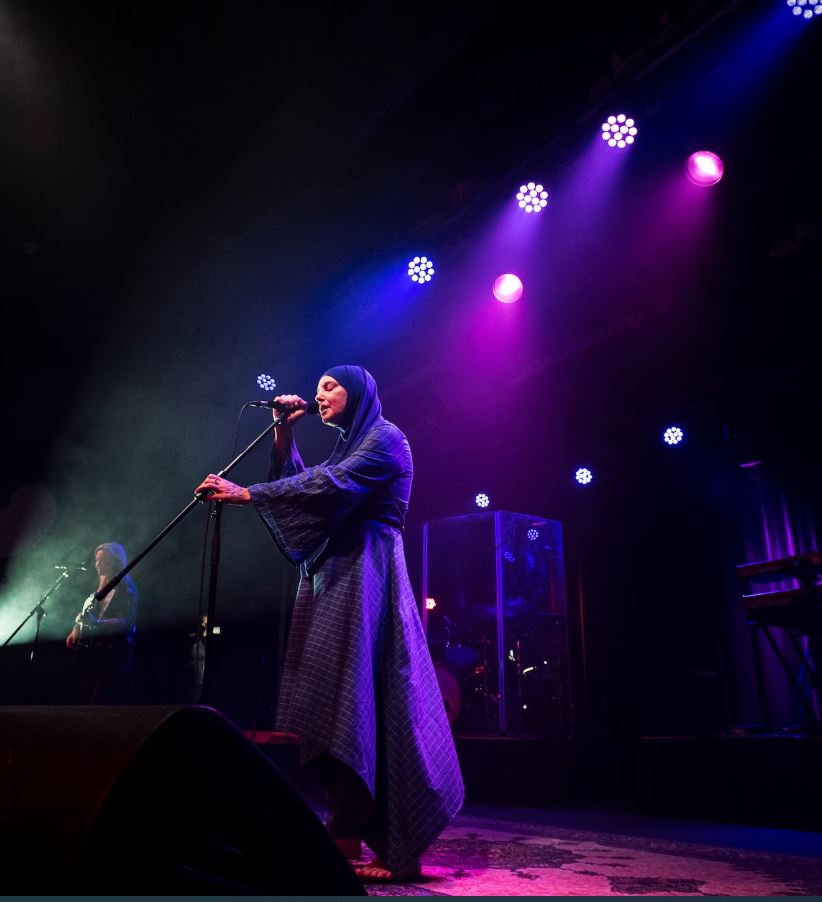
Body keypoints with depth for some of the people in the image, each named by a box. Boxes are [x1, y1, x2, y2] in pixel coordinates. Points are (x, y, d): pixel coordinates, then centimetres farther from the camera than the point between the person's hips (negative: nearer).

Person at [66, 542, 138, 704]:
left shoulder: (126, 588, -7)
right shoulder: (99, 587, 17)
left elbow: (127, 622, -17)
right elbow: (86, 614, 26)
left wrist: (97, 623, -29)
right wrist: (76, 629, 8)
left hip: (114, 654, -8)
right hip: (91, 651, 8)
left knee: (101, 705, -15)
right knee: (89, 701, 7)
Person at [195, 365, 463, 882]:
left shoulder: (385, 438, -3)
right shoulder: (347, 447, 25)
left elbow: (329, 487, -17)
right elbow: (299, 483, 17)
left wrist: (247, 494, -19)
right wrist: (285, 434, 10)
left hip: (364, 578, -9)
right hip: (337, 579, 9)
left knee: (355, 699, -12)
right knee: (340, 702, 5)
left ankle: (345, 843, -10)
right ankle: (349, 838, 9)